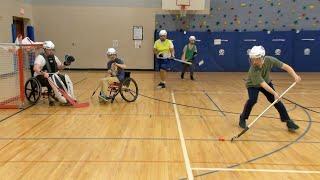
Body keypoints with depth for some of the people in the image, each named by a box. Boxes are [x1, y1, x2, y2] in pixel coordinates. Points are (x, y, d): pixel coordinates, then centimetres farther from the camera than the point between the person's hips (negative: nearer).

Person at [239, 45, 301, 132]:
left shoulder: (270, 60, -28)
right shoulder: (253, 70, -39)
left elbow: (285, 66, -22)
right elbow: (263, 84, -40)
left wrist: (295, 75, -36)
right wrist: (274, 93, -50)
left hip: (267, 82, 4)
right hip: (253, 85, -4)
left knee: (276, 100, -4)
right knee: (252, 100, -28)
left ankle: (288, 121, 8)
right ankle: (243, 118, -6)